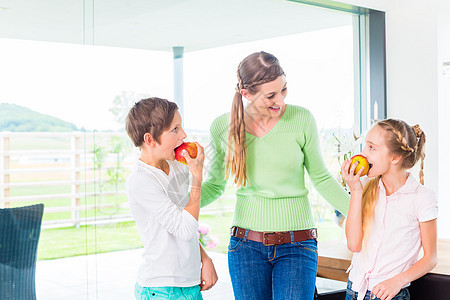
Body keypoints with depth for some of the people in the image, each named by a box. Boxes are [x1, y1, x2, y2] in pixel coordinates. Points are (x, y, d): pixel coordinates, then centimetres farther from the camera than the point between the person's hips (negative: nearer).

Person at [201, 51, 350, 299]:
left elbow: (321, 179, 5)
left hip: (296, 246, -1)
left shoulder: (302, 120, -7)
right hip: (246, 245, 2)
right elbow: (214, 186, 9)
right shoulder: (222, 127, -3)